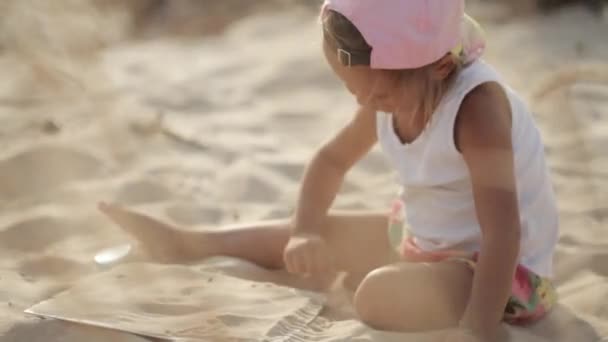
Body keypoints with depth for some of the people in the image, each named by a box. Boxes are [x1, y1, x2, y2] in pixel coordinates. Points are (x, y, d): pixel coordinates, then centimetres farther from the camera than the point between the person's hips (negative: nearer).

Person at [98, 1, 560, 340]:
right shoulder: (391, 95, -8)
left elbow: (502, 230, -38)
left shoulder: (477, 106, -32)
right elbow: (333, 160, 9)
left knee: (381, 294, -35)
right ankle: (181, 245, 30)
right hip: (423, 243, 8)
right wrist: (304, 233, -6)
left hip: (500, 271, -8)